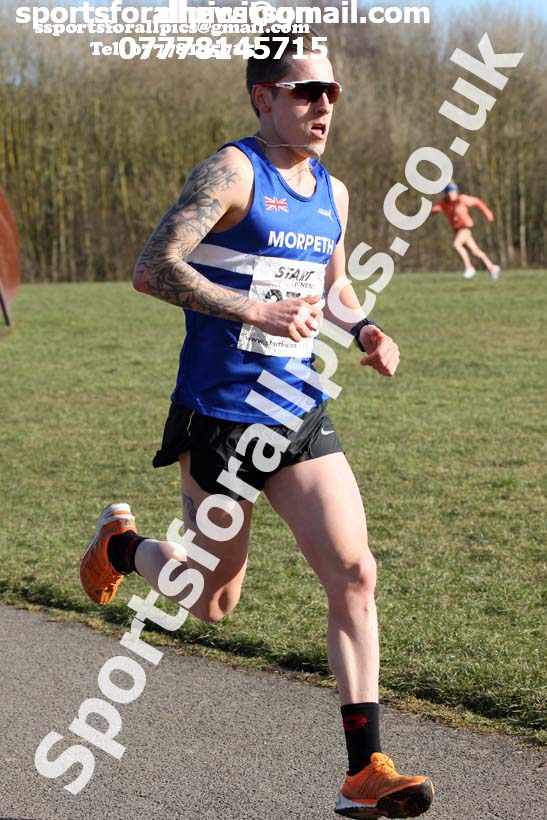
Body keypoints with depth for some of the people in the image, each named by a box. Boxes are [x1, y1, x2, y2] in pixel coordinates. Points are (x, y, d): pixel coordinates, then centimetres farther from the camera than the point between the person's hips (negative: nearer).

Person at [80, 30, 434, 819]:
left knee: (354, 574, -7)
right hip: (219, 417, -6)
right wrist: (257, 311, -29)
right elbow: (152, 268, -22)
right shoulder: (232, 171, -13)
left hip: (301, 414, 6)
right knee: (211, 603, 8)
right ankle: (119, 542, 41)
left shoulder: (332, 192, 10)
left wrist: (363, 332, 6)